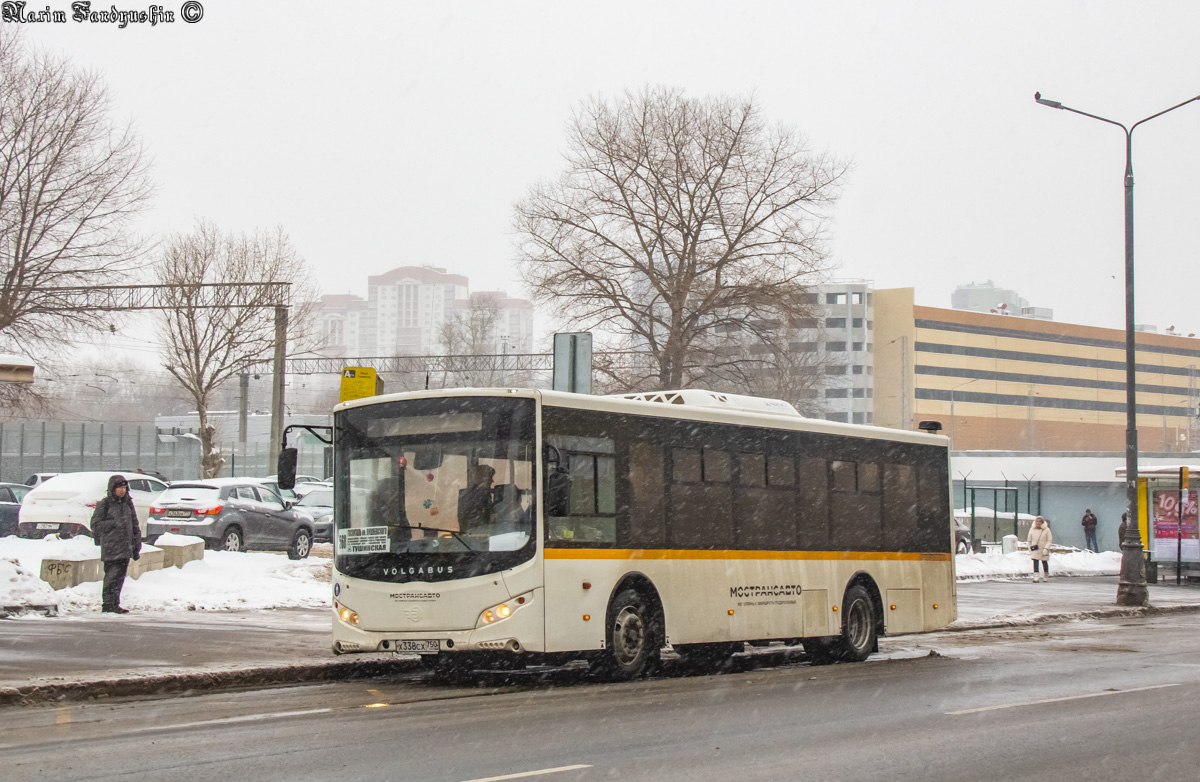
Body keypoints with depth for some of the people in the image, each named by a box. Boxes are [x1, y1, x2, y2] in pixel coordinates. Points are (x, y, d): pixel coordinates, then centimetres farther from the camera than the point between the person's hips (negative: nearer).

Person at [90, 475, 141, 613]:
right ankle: (107, 605, -4)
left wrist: (137, 547, 15)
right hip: (110, 548, -5)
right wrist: (114, 523, -15)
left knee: (120, 576, 6)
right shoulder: (104, 504, -1)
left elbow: (135, 526, 19)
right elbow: (95, 525, -5)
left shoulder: (128, 503, 15)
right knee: (112, 575, -10)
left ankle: (114, 604, 12)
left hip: (126, 548, 5)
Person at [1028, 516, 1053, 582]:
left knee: (1044, 563, 12)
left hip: (1043, 551, -1)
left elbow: (1049, 540, -6)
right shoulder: (1032, 529, 1)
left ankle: (1046, 577, 29)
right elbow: (1029, 540, 9)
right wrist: (1030, 549, 8)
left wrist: (1046, 548, -17)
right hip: (1035, 550, 1)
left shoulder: (1046, 530, -5)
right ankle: (1036, 578, -15)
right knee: (1035, 563, -11)